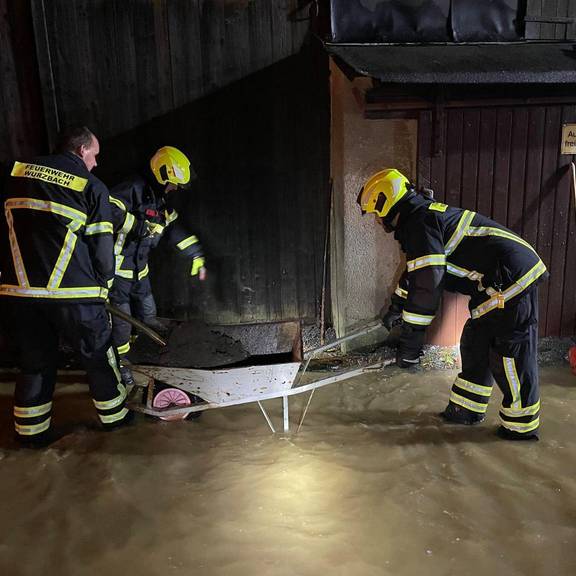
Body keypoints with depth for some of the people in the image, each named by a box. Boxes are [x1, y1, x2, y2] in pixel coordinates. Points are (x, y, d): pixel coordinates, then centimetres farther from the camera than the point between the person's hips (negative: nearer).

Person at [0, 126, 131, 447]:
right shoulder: (92, 186, -2)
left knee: (35, 360, 17)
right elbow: (102, 244, -3)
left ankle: (31, 431, 26)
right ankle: (114, 415, 28)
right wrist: (105, 282, 11)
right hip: (74, 292, -4)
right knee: (98, 355, 14)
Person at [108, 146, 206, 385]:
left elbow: (175, 229, 17)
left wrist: (196, 256, 16)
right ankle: (120, 362, 17)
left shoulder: (162, 200, 10)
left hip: (139, 267, 9)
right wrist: (136, 224, -36)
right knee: (121, 318, 0)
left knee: (148, 314, 17)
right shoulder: (134, 189, -19)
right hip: (118, 266, -8)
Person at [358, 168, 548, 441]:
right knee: (475, 344, 15)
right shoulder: (425, 216, 17)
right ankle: (468, 409, 26)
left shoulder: (419, 222, -17)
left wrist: (410, 336, -19)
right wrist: (396, 307, 40)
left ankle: (522, 425, 12)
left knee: (511, 355, -2)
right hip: (498, 283, 10)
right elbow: (415, 272, 30)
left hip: (512, 279, -10)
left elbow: (427, 283, -24)